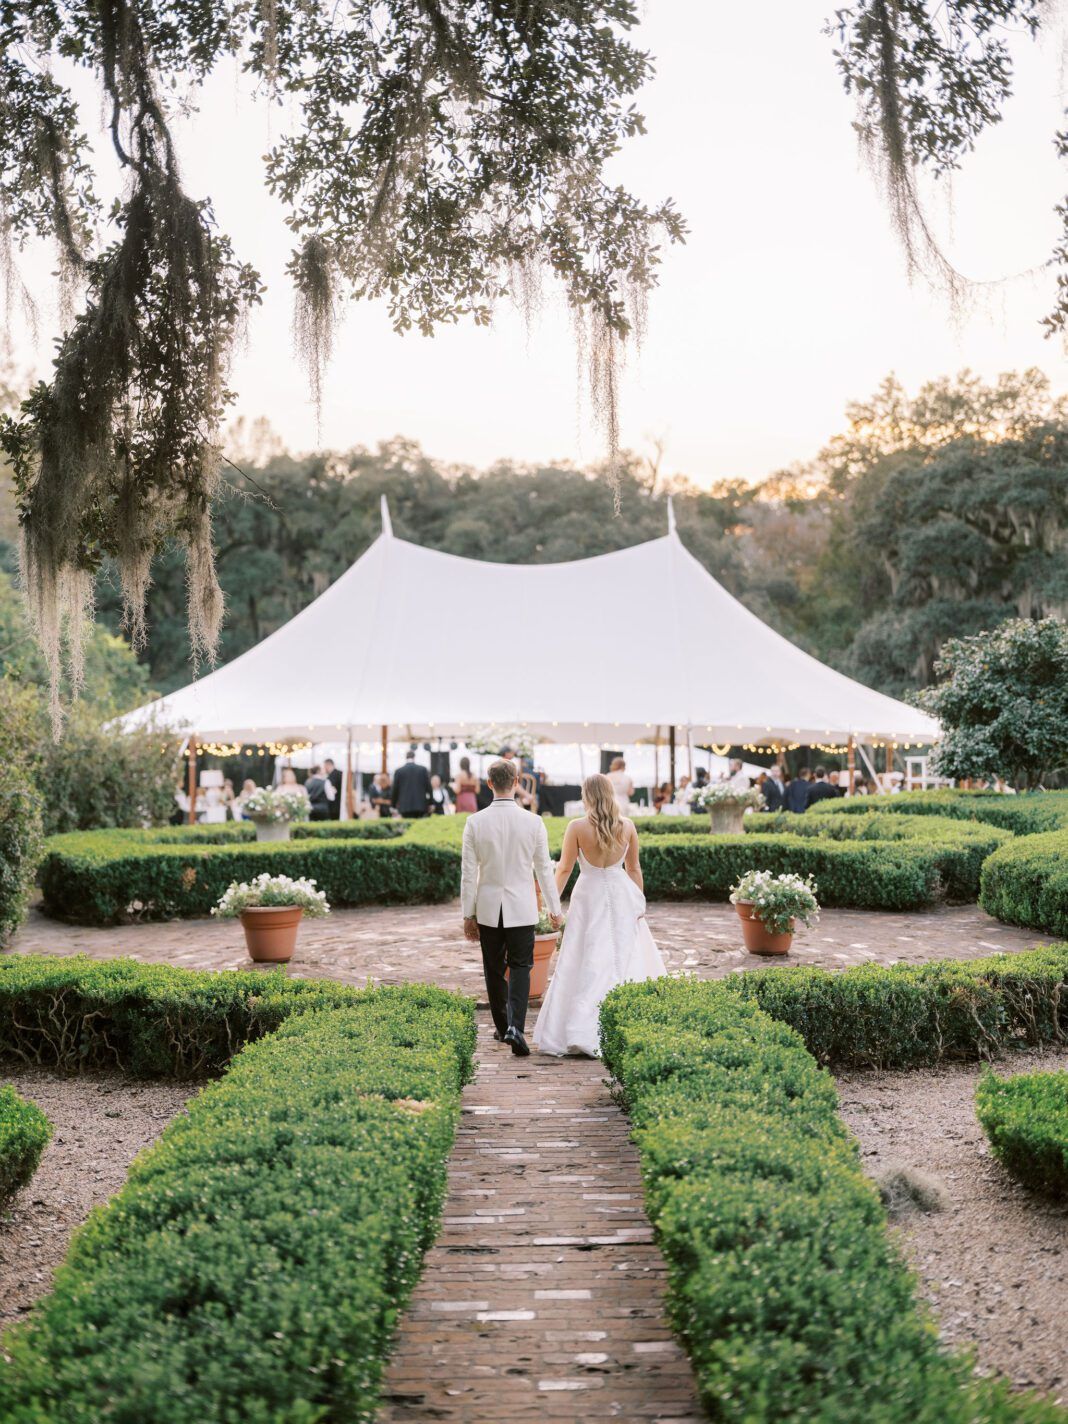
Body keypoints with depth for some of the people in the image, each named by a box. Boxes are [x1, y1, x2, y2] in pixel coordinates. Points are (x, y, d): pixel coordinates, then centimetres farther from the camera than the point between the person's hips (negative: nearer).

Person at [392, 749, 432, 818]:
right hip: (420, 805, 1)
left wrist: (394, 805, 13)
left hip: (404, 806, -1)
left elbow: (395, 789, 4)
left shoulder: (399, 771, 0)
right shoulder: (423, 770, 2)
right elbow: (428, 787, 4)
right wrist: (430, 804, 11)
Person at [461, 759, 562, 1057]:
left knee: (495, 970, 15)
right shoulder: (533, 822, -8)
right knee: (520, 967, 5)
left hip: (488, 909, 1)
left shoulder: (475, 822, -8)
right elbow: (544, 869, -1)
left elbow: (468, 873, -4)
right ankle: (515, 1027, -14)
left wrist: (468, 915, 4)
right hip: (522, 909, -1)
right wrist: (554, 908, 11)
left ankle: (502, 1027, 26)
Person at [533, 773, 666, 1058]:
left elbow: (564, 869, -4)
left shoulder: (577, 828, -11)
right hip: (621, 896, 2)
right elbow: (634, 868, 5)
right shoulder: (627, 826, -3)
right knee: (625, 959, 11)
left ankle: (582, 1033, -4)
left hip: (589, 897, -2)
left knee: (587, 964, 0)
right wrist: (640, 901, 15)